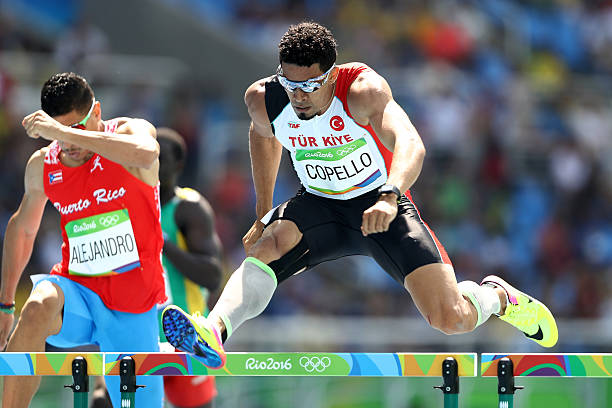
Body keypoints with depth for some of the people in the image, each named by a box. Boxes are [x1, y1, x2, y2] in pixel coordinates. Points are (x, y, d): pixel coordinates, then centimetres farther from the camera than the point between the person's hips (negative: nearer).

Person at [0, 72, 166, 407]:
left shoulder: (132, 131, -8)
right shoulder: (42, 165, 3)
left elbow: (146, 153, -35)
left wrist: (64, 131, -36)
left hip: (134, 308, -1)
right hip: (78, 291, 1)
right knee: (38, 307, -33)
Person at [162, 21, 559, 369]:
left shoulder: (363, 89, -29)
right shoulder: (263, 99, -14)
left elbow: (411, 145, -46)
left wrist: (389, 197, -66)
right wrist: (262, 217, 15)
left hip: (381, 205, -3)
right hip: (318, 206, 3)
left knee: (452, 320, -13)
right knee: (264, 249, -32)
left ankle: (496, 296, 22)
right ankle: (215, 332, -54)